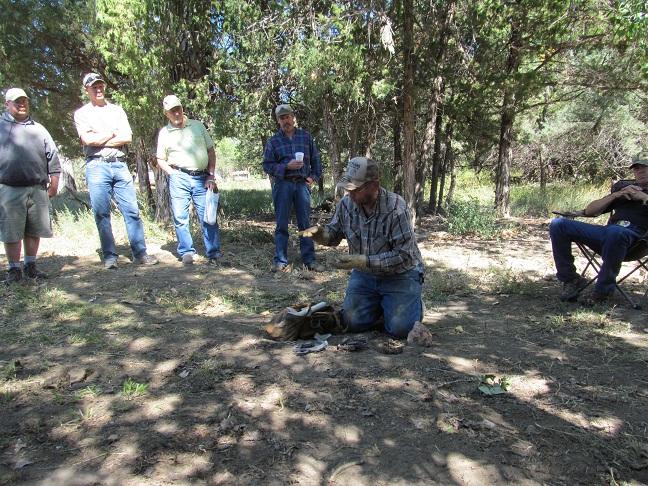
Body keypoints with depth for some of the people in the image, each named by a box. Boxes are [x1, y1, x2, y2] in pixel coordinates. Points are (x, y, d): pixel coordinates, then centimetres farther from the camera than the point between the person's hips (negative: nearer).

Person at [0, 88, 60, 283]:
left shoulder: (38, 129, 15)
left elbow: (52, 157, 15)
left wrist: (54, 182, 9)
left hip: (38, 189, 2)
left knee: (34, 230, 7)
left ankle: (30, 266, 19)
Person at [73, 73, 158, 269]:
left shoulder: (117, 110, 17)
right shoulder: (82, 113, 11)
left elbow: (127, 137, 2)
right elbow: (88, 139, -7)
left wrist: (100, 141, -3)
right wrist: (113, 132, 3)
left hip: (120, 165, 2)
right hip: (96, 166, -2)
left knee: (132, 210, -3)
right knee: (101, 213, -2)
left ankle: (140, 253, -1)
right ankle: (109, 256, 3)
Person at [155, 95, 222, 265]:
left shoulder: (197, 126, 11)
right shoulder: (164, 133, 10)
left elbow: (211, 152, 11)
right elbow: (161, 160, 16)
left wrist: (211, 177, 3)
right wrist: (173, 173, -3)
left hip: (202, 178, 0)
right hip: (179, 178, 0)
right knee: (180, 217, 0)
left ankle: (214, 253, 2)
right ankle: (186, 252, 12)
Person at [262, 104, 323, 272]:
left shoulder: (306, 136, 11)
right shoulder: (273, 141, 5)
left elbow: (315, 159, 15)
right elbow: (267, 165, 0)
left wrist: (314, 176, 2)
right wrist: (287, 166, -13)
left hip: (302, 184, 1)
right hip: (282, 184, -1)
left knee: (305, 223, 4)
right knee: (281, 224, 2)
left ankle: (309, 259, 10)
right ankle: (280, 260, 9)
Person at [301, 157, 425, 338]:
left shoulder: (396, 208, -25)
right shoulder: (346, 204, -9)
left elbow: (404, 256, -26)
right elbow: (334, 235, 8)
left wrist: (363, 261, -33)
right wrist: (319, 233, -17)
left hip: (400, 274, -4)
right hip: (365, 274, 5)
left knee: (399, 328, -15)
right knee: (353, 323, -6)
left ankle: (413, 303, 19)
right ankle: (379, 302, 24)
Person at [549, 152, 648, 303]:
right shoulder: (622, 186, 30)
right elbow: (589, 211, 22)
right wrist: (615, 195, 10)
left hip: (633, 236, -4)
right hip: (608, 233, 4)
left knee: (615, 232, -42)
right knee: (558, 224, -13)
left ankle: (603, 290, -26)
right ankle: (571, 279, -9)